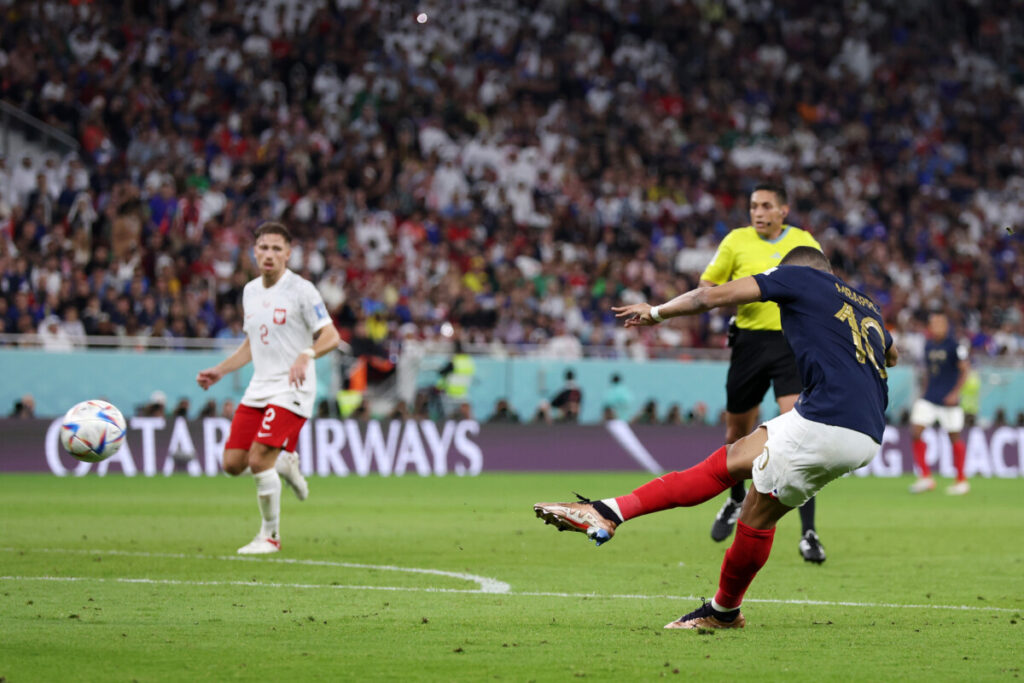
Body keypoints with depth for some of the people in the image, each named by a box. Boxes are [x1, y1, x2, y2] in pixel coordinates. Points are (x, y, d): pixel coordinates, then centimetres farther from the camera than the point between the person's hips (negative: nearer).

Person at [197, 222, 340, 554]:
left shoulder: (301, 290, -9)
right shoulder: (251, 291, 12)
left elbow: (331, 336, -14)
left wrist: (306, 355, -32)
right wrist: (220, 371, 16)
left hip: (291, 389, -7)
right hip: (259, 388, 7)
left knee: (259, 460, -17)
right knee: (233, 463, -1)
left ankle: (270, 535, 0)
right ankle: (286, 464, 28)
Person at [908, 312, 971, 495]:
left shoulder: (954, 346, -9)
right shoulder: (928, 346, 10)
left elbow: (965, 369, -10)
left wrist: (955, 393, -17)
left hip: (948, 400, -6)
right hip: (929, 400, 6)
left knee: (954, 437, 3)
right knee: (915, 432, -9)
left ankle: (961, 480, 18)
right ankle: (925, 477, -3)